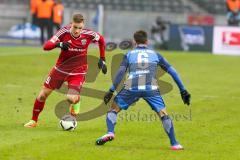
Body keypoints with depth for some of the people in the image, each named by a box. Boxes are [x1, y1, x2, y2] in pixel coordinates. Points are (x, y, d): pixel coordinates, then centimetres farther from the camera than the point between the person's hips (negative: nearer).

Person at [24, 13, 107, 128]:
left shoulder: (88, 35, -18)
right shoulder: (64, 32, -20)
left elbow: (101, 39, 4)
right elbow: (46, 46, -26)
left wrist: (102, 60, 4)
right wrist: (59, 44, -45)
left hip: (78, 72, -1)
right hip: (61, 68, 1)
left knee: (71, 99, -24)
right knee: (43, 94, 5)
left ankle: (76, 101, 14)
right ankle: (34, 120, 26)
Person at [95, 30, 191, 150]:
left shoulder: (129, 54, 23)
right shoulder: (155, 54, 26)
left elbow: (121, 72, 7)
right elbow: (171, 71, 22)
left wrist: (111, 90, 2)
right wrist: (183, 90, 23)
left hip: (131, 88, 0)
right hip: (151, 88, 0)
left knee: (113, 109, 17)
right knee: (163, 114, 7)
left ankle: (110, 133, -3)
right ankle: (174, 144, 1)